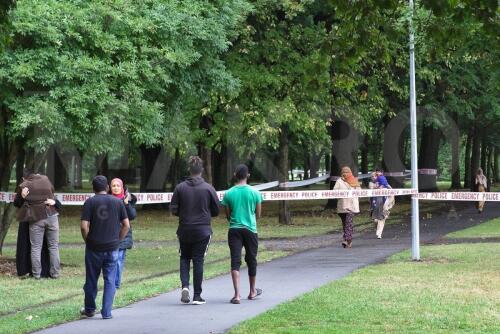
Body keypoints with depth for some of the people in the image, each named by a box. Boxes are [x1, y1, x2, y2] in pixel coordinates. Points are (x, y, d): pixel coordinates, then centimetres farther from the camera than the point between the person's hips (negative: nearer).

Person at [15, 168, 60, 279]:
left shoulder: (23, 186, -4)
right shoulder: (45, 179, 4)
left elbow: (17, 202, 7)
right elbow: (52, 190, 18)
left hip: (36, 219, -2)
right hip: (51, 216, 2)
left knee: (36, 247, 6)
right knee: (53, 246, 9)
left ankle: (36, 274, 5)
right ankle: (55, 273, 9)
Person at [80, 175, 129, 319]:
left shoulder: (90, 202, -5)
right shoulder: (118, 202, 2)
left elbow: (84, 226, -12)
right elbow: (126, 225, 1)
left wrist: (88, 241, 3)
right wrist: (117, 240, 11)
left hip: (94, 248, -1)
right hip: (112, 248, 1)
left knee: (91, 280, 13)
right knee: (110, 281, 6)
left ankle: (89, 309, 25)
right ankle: (107, 312, 3)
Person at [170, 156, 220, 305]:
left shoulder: (180, 188, -4)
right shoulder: (208, 188, -7)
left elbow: (173, 209, -3)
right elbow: (216, 210, 1)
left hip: (184, 230, 1)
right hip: (203, 230, -1)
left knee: (184, 258, 17)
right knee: (198, 261, 4)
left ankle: (185, 285, -5)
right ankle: (197, 295, 5)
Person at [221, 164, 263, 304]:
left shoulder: (229, 194, -2)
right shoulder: (255, 193, -3)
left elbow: (228, 215, 6)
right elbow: (258, 215, 5)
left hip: (234, 229, 0)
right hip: (250, 230, 0)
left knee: (235, 262, -4)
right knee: (251, 261, 16)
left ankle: (237, 294, -17)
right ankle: (252, 291, 31)